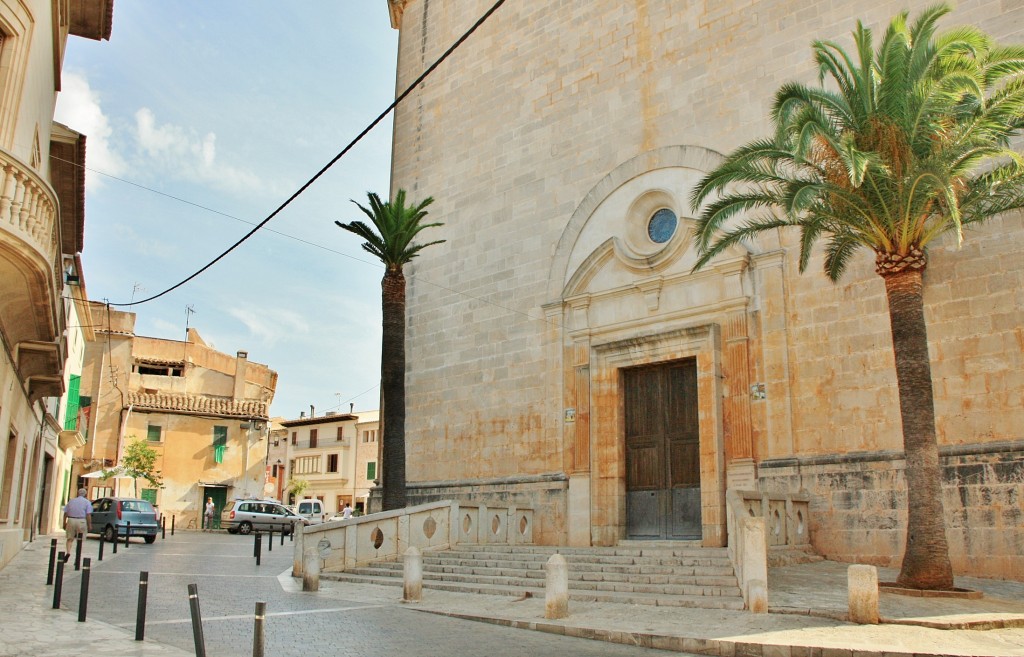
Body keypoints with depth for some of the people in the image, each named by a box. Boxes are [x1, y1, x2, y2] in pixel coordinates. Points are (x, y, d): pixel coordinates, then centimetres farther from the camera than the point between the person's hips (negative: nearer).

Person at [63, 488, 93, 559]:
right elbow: (88, 515, -7)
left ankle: (68, 552, -13)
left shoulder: (71, 501, 13)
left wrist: (64, 523, 17)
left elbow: (65, 513, 10)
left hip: (71, 521, 2)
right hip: (81, 521, -2)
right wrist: (89, 525, -4)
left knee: (70, 539, 9)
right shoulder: (87, 502, 2)